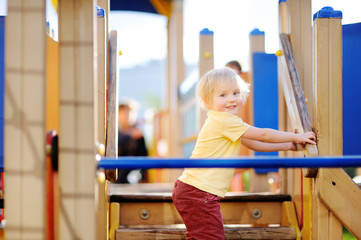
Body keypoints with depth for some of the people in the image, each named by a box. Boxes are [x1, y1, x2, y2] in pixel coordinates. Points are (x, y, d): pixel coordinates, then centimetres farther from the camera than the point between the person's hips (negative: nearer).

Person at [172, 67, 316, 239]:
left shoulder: (225, 122, 18)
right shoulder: (224, 120, -15)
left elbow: (254, 144, 23)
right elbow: (263, 135, -12)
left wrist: (286, 146, 18)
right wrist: (296, 137, -2)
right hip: (199, 193, -11)